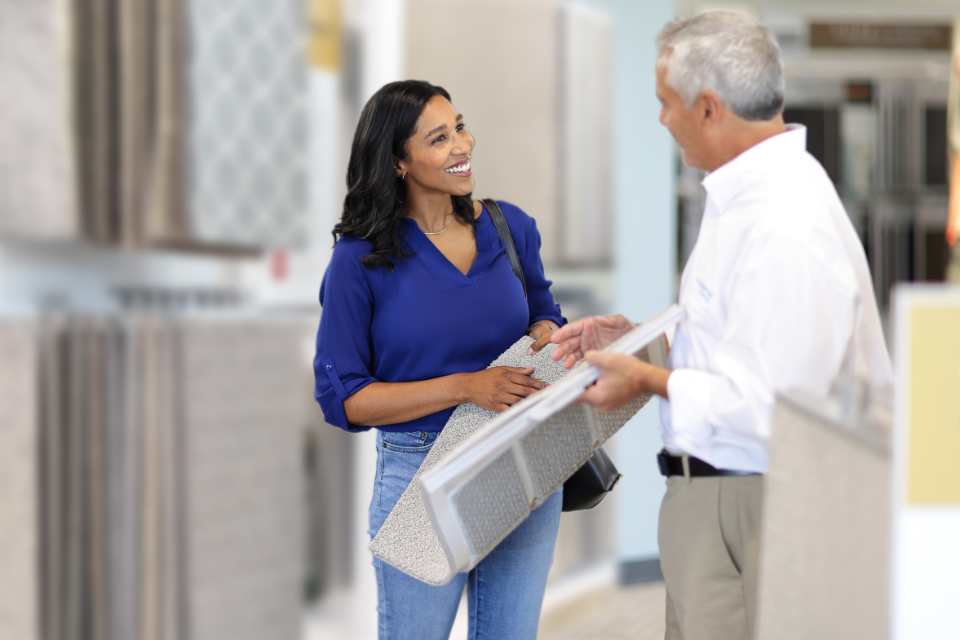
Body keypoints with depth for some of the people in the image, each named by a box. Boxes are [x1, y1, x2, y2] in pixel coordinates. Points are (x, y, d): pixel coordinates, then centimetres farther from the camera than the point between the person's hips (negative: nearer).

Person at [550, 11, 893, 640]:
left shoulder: (787, 226, -24)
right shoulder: (749, 193, 11)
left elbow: (771, 407, -26)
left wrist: (651, 381, -14)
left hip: (748, 512, -10)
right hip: (713, 489, 10)